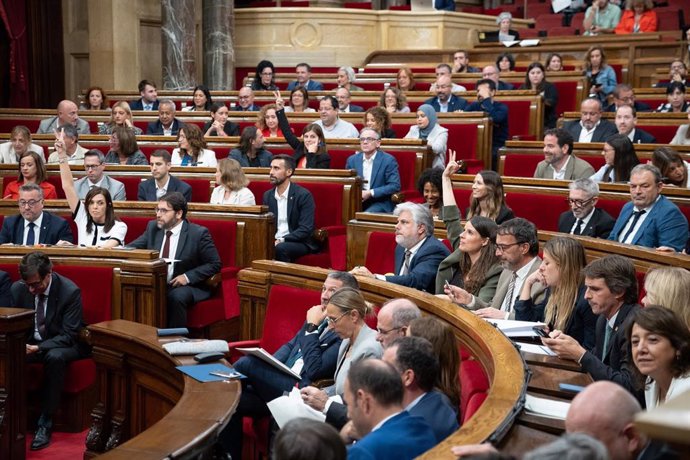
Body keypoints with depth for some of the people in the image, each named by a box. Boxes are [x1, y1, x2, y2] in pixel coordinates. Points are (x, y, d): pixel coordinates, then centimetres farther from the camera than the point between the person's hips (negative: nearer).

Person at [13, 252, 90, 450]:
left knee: (55, 357, -38)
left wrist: (38, 348, -32)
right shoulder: (18, 288, -8)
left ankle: (45, 423, -28)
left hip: (63, 344, -4)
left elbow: (68, 335, -20)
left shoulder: (70, 291, -20)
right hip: (30, 343, 4)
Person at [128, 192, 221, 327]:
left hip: (186, 286, -4)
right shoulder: (153, 227, 8)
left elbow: (215, 264, -5)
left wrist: (188, 277, -16)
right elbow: (131, 248, 9)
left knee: (176, 297, -36)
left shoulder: (198, 233, -7)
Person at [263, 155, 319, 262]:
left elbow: (306, 229, -14)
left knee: (281, 248, -35)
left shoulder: (303, 195, -9)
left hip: (300, 243, -4)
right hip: (275, 241, 4)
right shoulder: (267, 195, 10)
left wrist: (282, 240, -23)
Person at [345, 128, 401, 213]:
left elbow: (395, 186, -9)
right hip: (356, 201, 3)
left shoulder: (388, 160, -3)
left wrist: (370, 193, -16)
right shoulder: (352, 160, 11)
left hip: (380, 203, -3)